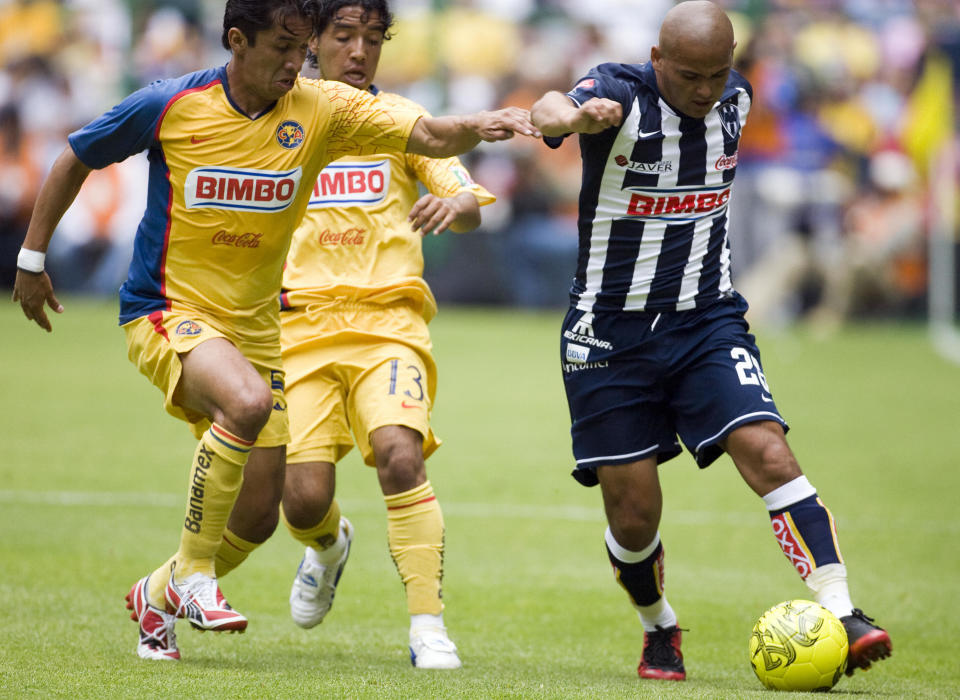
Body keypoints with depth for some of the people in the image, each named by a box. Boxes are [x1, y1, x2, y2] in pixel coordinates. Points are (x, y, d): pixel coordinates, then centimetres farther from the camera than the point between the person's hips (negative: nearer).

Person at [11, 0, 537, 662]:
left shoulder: (321, 109, -6)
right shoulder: (171, 106, -11)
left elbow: (428, 136, -15)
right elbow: (76, 158, 3)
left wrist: (477, 126, -36)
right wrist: (31, 258, 7)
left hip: (255, 327, 5)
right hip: (166, 311, -5)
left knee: (259, 516, 5)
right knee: (247, 401, -35)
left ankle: (157, 596, 34)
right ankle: (192, 574, -19)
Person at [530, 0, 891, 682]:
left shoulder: (734, 99, -1)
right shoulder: (620, 94, -17)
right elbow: (550, 112, -40)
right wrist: (573, 116, -63)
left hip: (707, 321, 3)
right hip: (611, 332, -3)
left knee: (769, 453, -19)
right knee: (634, 511, 0)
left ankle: (840, 613, -23)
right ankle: (660, 631, 28)